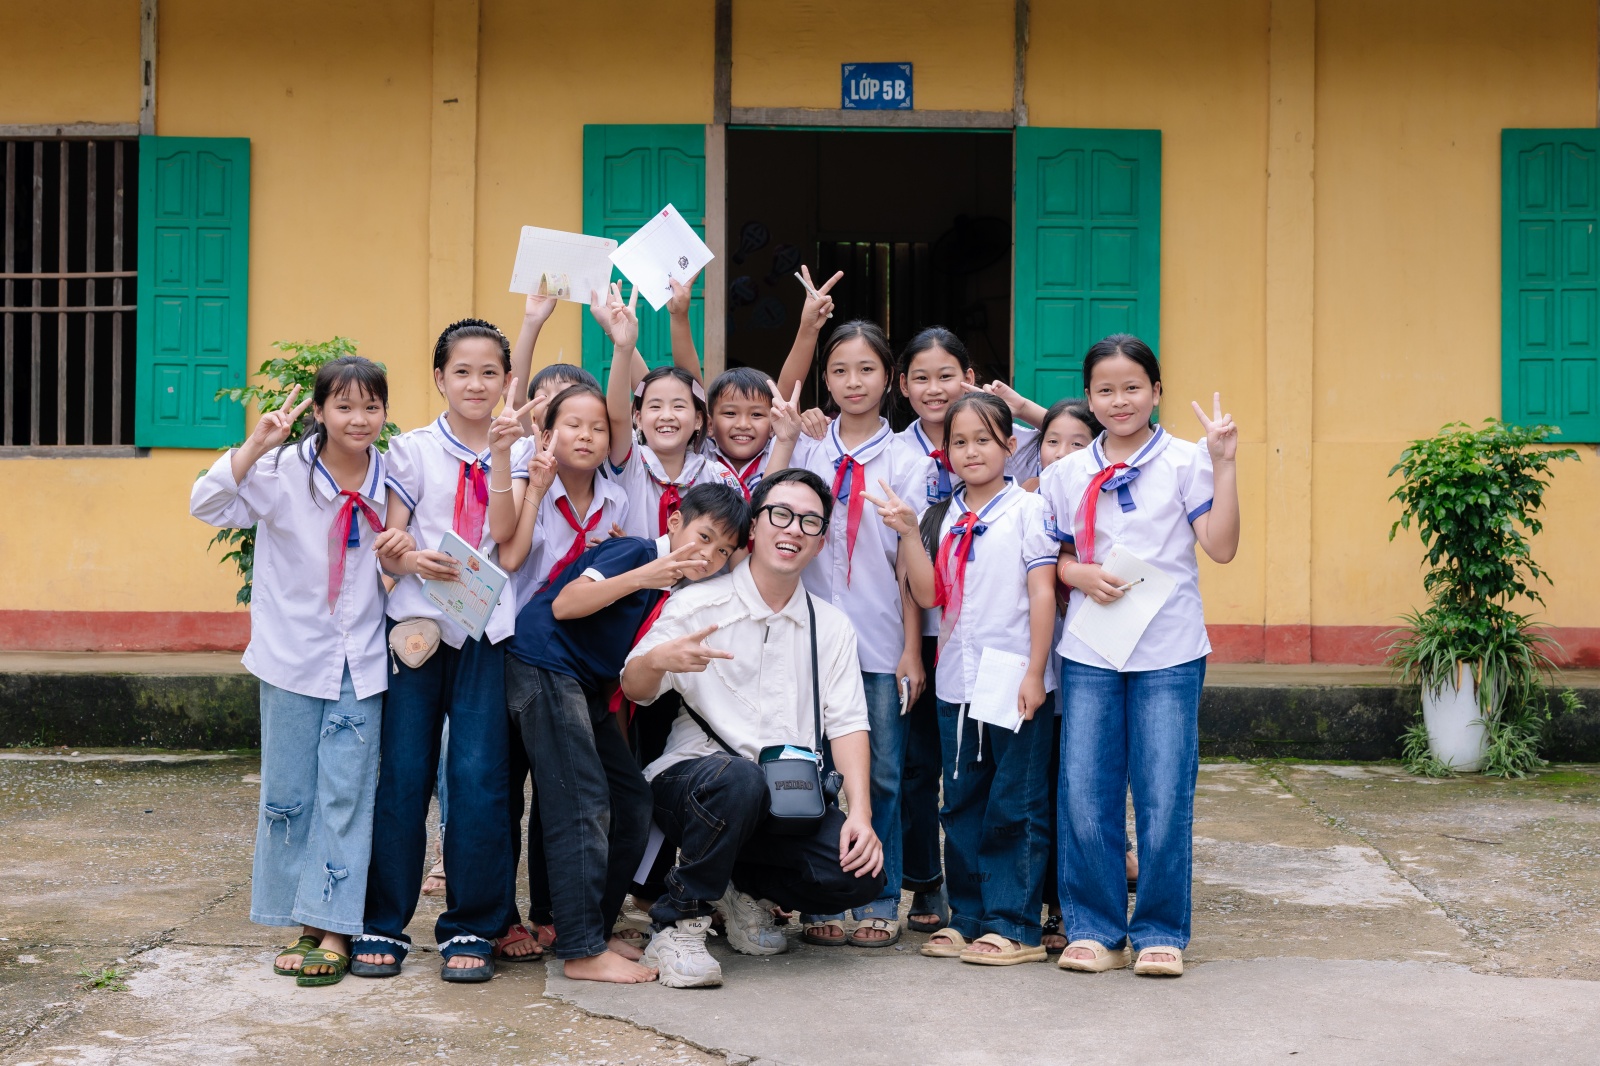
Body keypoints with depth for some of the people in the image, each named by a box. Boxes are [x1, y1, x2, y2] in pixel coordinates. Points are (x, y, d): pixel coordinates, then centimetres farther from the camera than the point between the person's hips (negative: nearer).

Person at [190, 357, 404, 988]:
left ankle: (333, 930, 3)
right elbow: (208, 506, -17)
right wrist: (252, 448, -27)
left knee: (346, 795, -1)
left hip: (360, 663, 1)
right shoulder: (284, 472, -7)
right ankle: (305, 921, 19)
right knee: (287, 794, 6)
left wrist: (401, 553, -8)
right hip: (293, 657, -1)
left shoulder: (389, 481, 2)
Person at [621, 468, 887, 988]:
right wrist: (657, 661, -32)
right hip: (688, 778, -4)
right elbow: (633, 689, -7)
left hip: (787, 801, 4)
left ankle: (745, 887, 10)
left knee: (861, 874, -19)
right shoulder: (698, 605, -2)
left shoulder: (832, 626, 10)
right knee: (738, 778, -39)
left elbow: (847, 723, 3)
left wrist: (860, 814, -11)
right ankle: (677, 926, -18)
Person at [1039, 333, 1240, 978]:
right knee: (1084, 796, 2)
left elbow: (1221, 547, -6)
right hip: (1089, 655, 2)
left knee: (1165, 797, 1)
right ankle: (1095, 929, 15)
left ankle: (1161, 932, 13)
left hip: (1168, 653, -2)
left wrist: (1224, 465, -12)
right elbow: (1054, 559, 13)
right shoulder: (1067, 475, 8)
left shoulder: (1184, 462, 1)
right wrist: (1081, 575, -8)